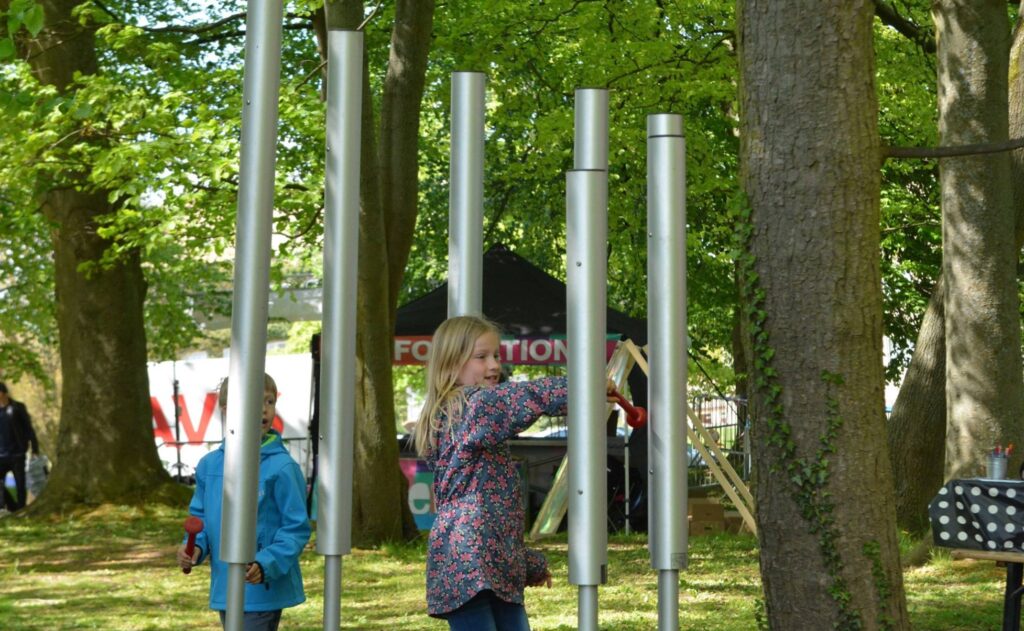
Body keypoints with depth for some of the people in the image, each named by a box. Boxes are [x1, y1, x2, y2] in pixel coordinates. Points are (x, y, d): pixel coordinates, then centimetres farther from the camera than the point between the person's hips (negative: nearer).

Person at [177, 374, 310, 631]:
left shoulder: (281, 467, -13)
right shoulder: (209, 465, 5)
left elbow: (297, 528, -12)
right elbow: (201, 517, 16)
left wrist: (266, 564, -25)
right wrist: (194, 546, -5)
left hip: (263, 589, -6)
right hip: (224, 589, 6)